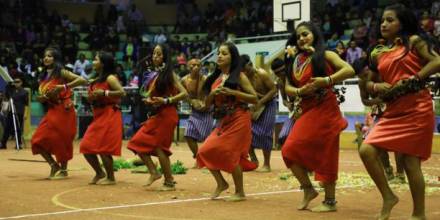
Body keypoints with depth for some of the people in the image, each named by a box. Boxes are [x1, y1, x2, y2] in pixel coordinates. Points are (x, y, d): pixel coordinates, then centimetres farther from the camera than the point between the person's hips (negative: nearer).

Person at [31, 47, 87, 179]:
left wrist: (64, 87, -26)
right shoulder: (44, 76, 12)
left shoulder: (61, 73, -7)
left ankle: (63, 170, 14)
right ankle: (54, 165, 13)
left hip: (63, 110, -7)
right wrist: (42, 98, -5)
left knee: (61, 141, -1)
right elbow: (42, 96, 19)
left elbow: (82, 80, -18)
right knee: (38, 141, 0)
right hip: (51, 111, 7)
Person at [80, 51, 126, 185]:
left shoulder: (110, 78, -9)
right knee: (86, 147, 5)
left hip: (109, 116, -9)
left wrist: (104, 93, -24)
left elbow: (122, 92, -20)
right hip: (98, 116, 9)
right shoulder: (96, 80, 15)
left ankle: (110, 178, 5)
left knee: (103, 148, -8)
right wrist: (91, 98, 6)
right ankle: (99, 173, 21)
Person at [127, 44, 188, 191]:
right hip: (155, 114, 8)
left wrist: (166, 100, -20)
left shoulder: (169, 74, -6)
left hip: (166, 114, -8)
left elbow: (184, 93, -12)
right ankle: (154, 172, 5)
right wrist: (147, 100, -4)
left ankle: (169, 182, 1)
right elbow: (147, 95, 19)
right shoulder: (152, 74, 13)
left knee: (158, 146, -7)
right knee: (139, 143, 1)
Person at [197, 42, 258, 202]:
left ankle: (240, 192, 5)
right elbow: (207, 104, 13)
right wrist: (213, 94, -9)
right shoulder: (215, 78, 12)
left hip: (238, 120, -6)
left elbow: (255, 99, -9)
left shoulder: (239, 76, -4)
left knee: (230, 153, -9)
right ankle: (221, 183, 15)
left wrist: (232, 92, -17)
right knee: (206, 151, -4)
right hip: (222, 121, 6)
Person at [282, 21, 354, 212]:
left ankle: (330, 201, 7)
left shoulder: (325, 55, -2)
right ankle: (308, 189, 14)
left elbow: (349, 70, -14)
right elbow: (287, 87, 9)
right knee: (290, 150, -4)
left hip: (325, 110, -6)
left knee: (324, 154, -3)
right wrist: (300, 91, -12)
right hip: (306, 111, 6)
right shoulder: (295, 61, 12)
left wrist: (326, 80, -24)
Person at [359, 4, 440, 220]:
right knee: (366, 150, -10)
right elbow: (368, 82, 21)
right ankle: (388, 197, 7)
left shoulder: (414, 41, 0)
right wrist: (377, 86, -1)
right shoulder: (378, 53, 13)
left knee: (410, 162, -4)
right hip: (393, 111, 5)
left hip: (417, 110, -5)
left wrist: (412, 80, -16)